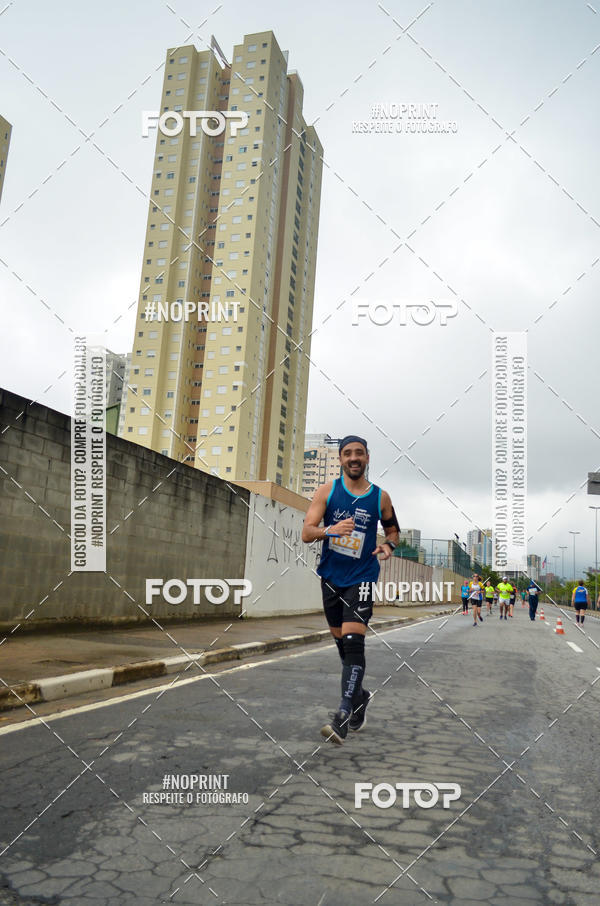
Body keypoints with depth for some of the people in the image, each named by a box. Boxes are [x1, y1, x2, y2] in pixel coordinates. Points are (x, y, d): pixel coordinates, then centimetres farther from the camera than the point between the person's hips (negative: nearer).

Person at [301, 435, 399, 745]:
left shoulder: (380, 497, 0)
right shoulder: (327, 490, -2)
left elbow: (392, 529, 17)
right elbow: (306, 533, -8)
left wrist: (388, 545, -6)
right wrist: (331, 529, -28)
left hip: (361, 578, -2)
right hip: (331, 576, 2)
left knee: (354, 642, -16)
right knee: (341, 641, 13)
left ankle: (343, 715, -14)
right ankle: (359, 695, 37)